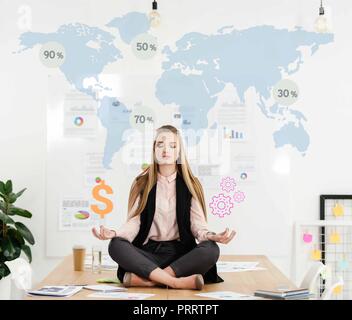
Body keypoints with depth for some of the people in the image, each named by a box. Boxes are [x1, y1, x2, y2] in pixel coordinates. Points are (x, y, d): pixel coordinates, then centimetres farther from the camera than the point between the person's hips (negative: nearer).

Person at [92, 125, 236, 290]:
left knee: (211, 250, -31)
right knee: (116, 245, -30)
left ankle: (143, 279, -33)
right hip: (148, 253, 0)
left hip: (180, 253, 0)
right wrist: (115, 233, -23)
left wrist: (211, 236, -25)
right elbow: (134, 221, 0)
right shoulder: (142, 183, 8)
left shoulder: (190, 184, 7)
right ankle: (177, 282, -36)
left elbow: (197, 222, -1)